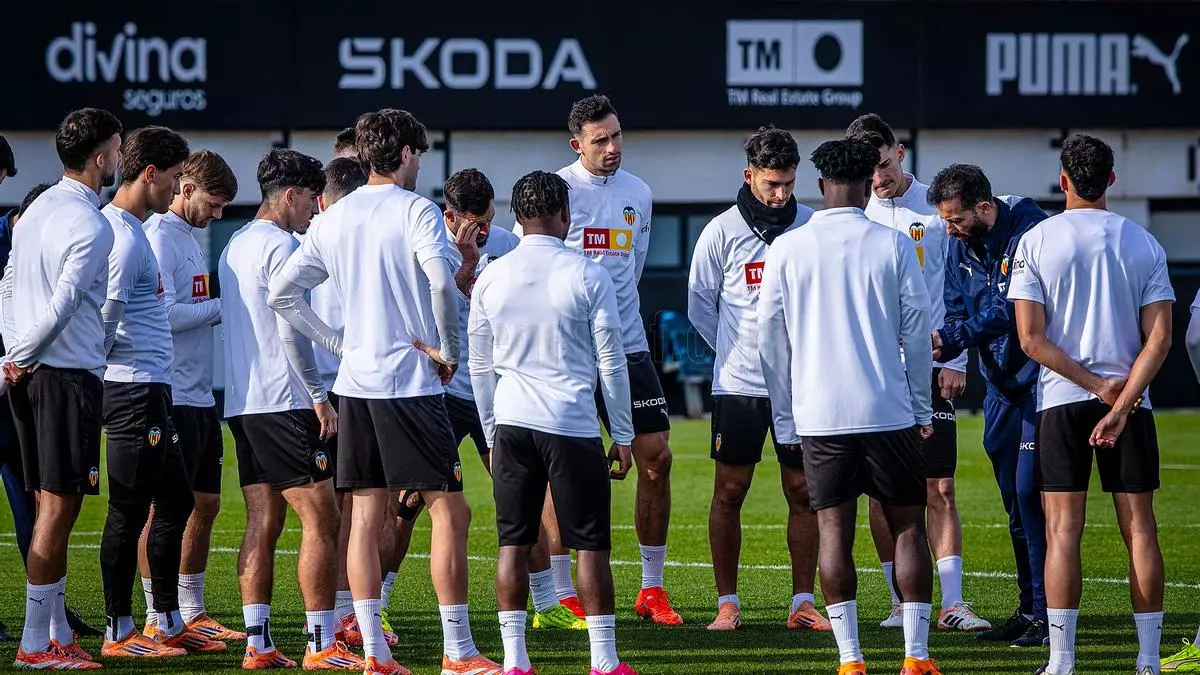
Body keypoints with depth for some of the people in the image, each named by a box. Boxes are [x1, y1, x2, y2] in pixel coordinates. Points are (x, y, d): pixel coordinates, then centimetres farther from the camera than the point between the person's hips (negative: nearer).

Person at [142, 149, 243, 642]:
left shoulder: (189, 237, 18)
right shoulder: (159, 237, -11)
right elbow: (163, 314, -20)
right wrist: (222, 306, -13)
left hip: (200, 396, 10)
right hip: (173, 396, -10)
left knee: (205, 502, 13)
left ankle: (192, 612, 21)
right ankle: (157, 617, -1)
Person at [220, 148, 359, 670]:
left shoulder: (236, 246, 18)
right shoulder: (282, 246, -10)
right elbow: (291, 331, -17)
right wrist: (319, 396, -12)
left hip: (241, 405, 9)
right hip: (283, 403, -9)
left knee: (263, 523, 8)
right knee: (320, 520, -7)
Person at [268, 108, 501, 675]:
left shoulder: (335, 218, 11)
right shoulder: (414, 210, -8)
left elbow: (282, 293, 13)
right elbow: (440, 281, -24)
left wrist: (336, 344, 15)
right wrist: (448, 351, -11)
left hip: (355, 385, 6)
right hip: (411, 383, -6)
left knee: (367, 517, 7)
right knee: (450, 513, -1)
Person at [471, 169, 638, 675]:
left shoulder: (491, 278, 5)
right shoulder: (586, 276, -5)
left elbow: (480, 366, 11)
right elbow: (611, 363, -1)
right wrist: (623, 435, 7)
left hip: (511, 424, 3)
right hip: (572, 424, -3)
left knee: (513, 543, 5)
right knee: (591, 544, 2)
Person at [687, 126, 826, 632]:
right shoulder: (722, 231, -3)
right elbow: (700, 304, 6)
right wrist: (736, 352, 6)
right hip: (738, 383, -1)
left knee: (804, 493, 4)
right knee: (729, 492, 2)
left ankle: (802, 603, 10)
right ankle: (727, 604, 9)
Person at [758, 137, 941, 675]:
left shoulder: (787, 249, 1)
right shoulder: (893, 245, -3)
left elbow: (770, 338, 5)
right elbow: (917, 331, 0)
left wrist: (785, 419, 13)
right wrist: (921, 408, 11)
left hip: (820, 415, 1)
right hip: (888, 410, -1)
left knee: (834, 531, 4)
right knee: (907, 527, 6)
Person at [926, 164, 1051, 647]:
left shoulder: (1028, 231, -19)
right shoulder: (961, 247, 6)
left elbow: (1015, 311, -25)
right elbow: (959, 314, 8)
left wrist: (951, 336, -23)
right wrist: (936, 347, -13)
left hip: (1038, 381, -8)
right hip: (1002, 385, 8)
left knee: (1030, 492, -12)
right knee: (1014, 498, 12)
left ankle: (1048, 612, -7)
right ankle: (1029, 609, 20)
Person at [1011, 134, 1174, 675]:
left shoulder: (1036, 241, -2)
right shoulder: (1143, 243, 3)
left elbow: (1031, 338, -9)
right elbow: (1159, 338, -6)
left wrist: (1097, 385, -7)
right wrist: (1121, 404, -9)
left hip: (1061, 402, -1)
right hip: (1131, 400, 1)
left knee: (1063, 530, -1)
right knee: (1139, 529, 4)